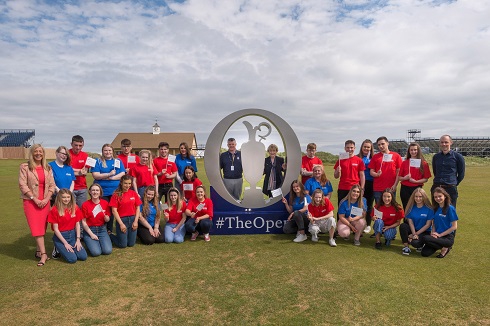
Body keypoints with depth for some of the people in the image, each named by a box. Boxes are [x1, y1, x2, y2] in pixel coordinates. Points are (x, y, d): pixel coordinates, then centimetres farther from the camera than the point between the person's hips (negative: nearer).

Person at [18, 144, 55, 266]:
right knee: (36, 227, -7)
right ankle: (43, 254, -8)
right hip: (30, 201, -3)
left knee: (42, 227, 6)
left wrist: (46, 199, -7)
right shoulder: (24, 167, -3)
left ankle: (38, 251, 18)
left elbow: (52, 185, 6)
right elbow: (22, 185, -8)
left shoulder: (48, 168, 8)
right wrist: (35, 199, -13)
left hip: (45, 201, 4)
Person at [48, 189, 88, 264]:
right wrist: (65, 243, -13)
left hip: (73, 235, 4)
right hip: (60, 236, -4)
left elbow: (77, 224, 4)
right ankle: (59, 249, 11)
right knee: (72, 259, -18)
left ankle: (67, 249, 18)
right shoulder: (55, 210, -12)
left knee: (83, 257, -10)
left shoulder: (75, 208, 1)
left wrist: (78, 239, -5)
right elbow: (55, 229, -11)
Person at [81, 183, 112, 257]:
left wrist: (105, 216, -20)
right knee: (96, 252, -21)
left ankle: (100, 241, 14)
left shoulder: (105, 203, -1)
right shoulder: (85, 205, -7)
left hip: (102, 229, 2)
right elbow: (83, 222, -4)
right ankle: (91, 243, 12)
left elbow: (107, 220, 4)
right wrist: (91, 234, -10)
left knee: (108, 251, -17)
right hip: (89, 230, -2)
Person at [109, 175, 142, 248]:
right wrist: (121, 224, -12)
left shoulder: (133, 193, 2)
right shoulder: (116, 194, -8)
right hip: (121, 220, -4)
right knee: (123, 245, 2)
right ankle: (110, 235, 28)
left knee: (131, 244, 7)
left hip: (132, 219, 4)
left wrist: (136, 221, -3)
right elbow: (114, 211, -9)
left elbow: (137, 208, 5)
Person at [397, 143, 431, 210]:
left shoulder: (423, 163, 2)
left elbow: (426, 178, 0)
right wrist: (405, 178, -12)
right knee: (406, 209, 6)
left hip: (417, 189, -1)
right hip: (405, 189, 1)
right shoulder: (404, 163, 6)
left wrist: (416, 181, -14)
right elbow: (399, 178, 8)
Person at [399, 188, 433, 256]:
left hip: (424, 232, -3)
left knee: (415, 242, -33)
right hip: (413, 230, 3)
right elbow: (410, 222, -5)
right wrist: (414, 234, -20)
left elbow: (428, 225, -11)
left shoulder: (429, 209, -12)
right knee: (403, 226, -29)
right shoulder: (411, 207, -3)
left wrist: (416, 234, -14)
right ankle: (406, 247, -16)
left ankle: (421, 244, 7)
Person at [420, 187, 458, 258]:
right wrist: (433, 233, -6)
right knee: (425, 253, -14)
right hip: (437, 236, 5)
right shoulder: (435, 209, 9)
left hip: (448, 237, -5)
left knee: (425, 239, -31)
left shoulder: (450, 208, -9)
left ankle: (445, 248, -4)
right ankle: (441, 245, 12)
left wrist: (440, 234, -12)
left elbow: (454, 227, -11)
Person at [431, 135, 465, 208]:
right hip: (436, 188, 3)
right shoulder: (436, 157, 9)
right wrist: (438, 183, 16)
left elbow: (461, 174, 6)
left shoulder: (458, 156, -1)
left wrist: (454, 184, 6)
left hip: (450, 188, -3)